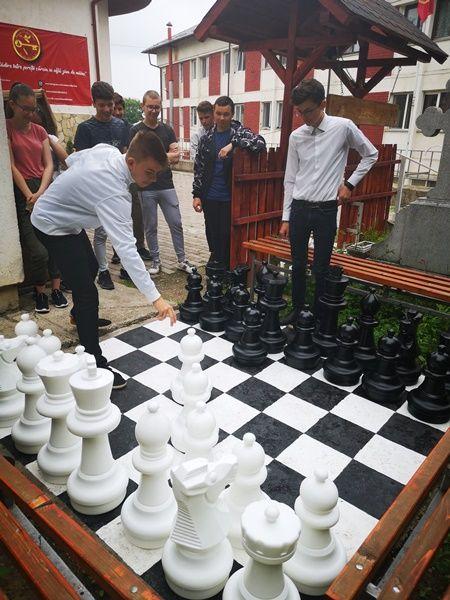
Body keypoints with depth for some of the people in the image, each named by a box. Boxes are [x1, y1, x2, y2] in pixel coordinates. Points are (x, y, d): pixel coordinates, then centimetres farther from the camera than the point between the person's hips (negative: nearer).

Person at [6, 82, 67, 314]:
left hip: (45, 190, 4)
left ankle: (56, 288, 11)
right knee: (37, 250, -11)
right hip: (22, 192, -4)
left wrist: (40, 193, -9)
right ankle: (40, 291, 9)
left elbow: (49, 165, 6)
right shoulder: (6, 129, 0)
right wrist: (29, 196, -13)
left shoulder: (39, 130, 13)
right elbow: (11, 166, -6)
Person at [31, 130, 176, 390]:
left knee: (91, 267, 26)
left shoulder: (106, 149, -13)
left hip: (66, 218, 10)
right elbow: (126, 248, -45)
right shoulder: (114, 194, -39)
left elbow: (72, 160, 6)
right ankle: (95, 362, -7)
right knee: (88, 293, -14)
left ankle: (82, 314, 52)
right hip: (53, 227, -10)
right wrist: (156, 298, -47)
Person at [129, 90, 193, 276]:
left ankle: (182, 260, 15)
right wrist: (166, 157, -10)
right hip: (146, 188, -2)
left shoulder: (167, 130, 9)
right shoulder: (136, 131, 0)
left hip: (167, 186, 2)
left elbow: (176, 157, 0)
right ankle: (155, 260, 20)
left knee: (176, 224, 4)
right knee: (150, 227, 7)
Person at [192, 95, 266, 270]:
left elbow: (260, 143, -21)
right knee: (213, 236, 11)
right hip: (210, 198, 3)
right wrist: (197, 194, 3)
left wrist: (233, 144, -28)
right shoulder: (206, 138, 7)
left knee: (228, 238, 0)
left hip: (230, 198, -3)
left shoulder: (240, 132, -2)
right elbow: (199, 168, 9)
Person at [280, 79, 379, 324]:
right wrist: (286, 218, 7)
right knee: (298, 265, 10)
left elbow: (371, 155, 10)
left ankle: (319, 317, 16)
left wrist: (350, 183, 2)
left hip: (326, 210, -3)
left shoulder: (343, 127, -4)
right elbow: (290, 180, 9)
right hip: (299, 209, 3)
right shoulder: (296, 136, 4)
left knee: (321, 269, 2)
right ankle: (297, 309, 27)